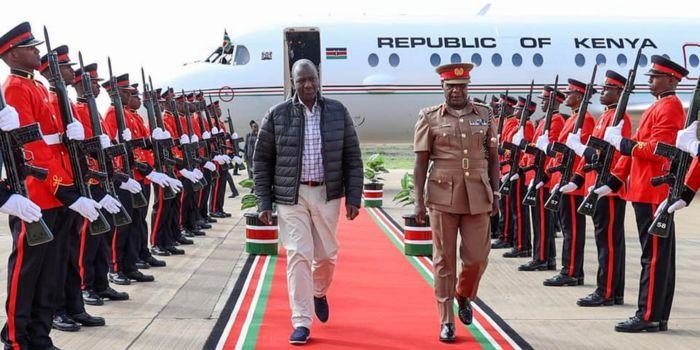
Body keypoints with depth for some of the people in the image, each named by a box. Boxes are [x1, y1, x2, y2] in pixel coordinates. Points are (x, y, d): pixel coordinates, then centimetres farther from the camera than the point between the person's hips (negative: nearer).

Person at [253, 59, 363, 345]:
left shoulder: (338, 112, 3)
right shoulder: (277, 115, -1)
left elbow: (352, 157, 5)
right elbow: (262, 160, 3)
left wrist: (353, 197, -1)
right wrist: (264, 203, -1)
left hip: (327, 195, 2)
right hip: (290, 196, -1)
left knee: (327, 254, 10)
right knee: (298, 256, -5)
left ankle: (319, 293, 42)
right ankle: (301, 323, 2)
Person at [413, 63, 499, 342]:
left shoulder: (484, 115, 8)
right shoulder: (429, 117, 2)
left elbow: (493, 158, 11)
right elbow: (421, 162, 1)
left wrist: (496, 194, 5)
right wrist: (418, 201, -5)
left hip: (477, 198, 2)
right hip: (443, 197, -2)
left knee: (477, 257, 2)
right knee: (444, 261, 3)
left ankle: (464, 297, 34)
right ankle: (446, 321, 12)